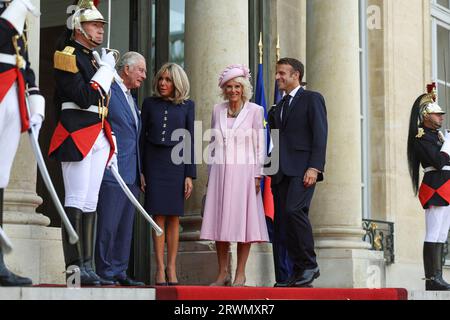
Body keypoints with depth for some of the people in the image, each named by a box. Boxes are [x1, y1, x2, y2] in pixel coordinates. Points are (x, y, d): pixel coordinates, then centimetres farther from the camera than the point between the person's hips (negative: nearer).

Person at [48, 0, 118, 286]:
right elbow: (85, 98, -18)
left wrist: (111, 146, 20)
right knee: (76, 201, -9)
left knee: (90, 203, 8)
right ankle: (74, 268, -9)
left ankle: (87, 267, 10)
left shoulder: (95, 59, 21)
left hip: (98, 138, 9)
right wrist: (105, 69, -10)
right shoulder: (68, 56, -6)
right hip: (77, 136, -9)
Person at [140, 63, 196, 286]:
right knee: (158, 217, -3)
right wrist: (139, 171, 0)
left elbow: (190, 140, 4)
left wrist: (190, 175, -1)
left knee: (174, 218, 2)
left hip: (176, 163, 0)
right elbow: (142, 137, 8)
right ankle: (160, 269, -2)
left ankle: (172, 268, 6)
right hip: (154, 163, 0)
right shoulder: (149, 104, 8)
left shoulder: (187, 106, 6)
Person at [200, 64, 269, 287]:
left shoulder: (254, 110, 0)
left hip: (244, 172, -3)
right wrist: (210, 174, 11)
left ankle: (240, 273, 2)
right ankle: (223, 273, 9)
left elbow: (260, 145, -1)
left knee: (242, 220, -3)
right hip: (220, 172, 4)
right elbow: (212, 143, 15)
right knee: (219, 222, 2)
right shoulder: (217, 110, 10)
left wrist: (257, 175, -7)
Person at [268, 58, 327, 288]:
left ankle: (310, 265, -14)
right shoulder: (278, 108, 24)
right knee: (281, 222, 0)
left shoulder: (312, 99, 4)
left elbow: (320, 135, -6)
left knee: (294, 210, -25)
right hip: (281, 172, 7)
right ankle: (298, 272, 5)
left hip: (303, 169, -7)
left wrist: (314, 167, -17)